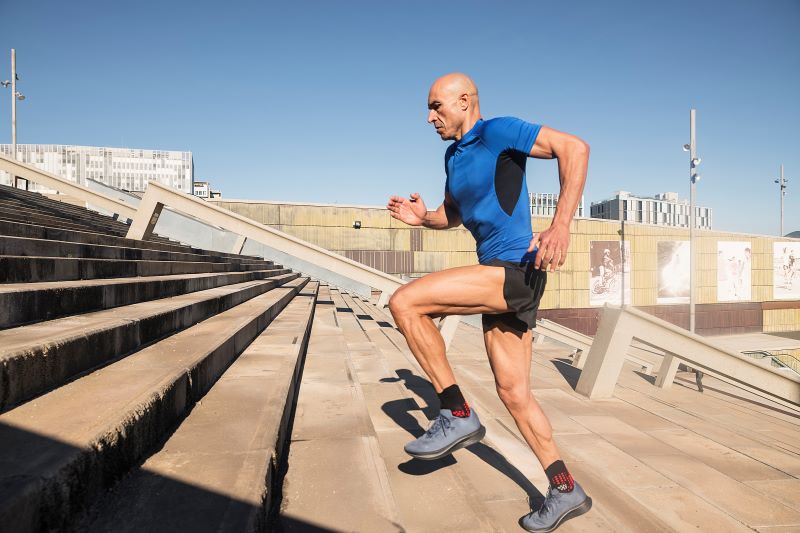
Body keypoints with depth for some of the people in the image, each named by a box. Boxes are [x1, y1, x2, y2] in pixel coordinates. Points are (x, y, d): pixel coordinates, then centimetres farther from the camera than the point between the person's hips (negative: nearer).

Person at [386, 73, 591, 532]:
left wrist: (561, 225, -27)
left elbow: (575, 147, -16)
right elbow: (453, 215, 30)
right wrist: (423, 217, 7)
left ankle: (458, 414, -7)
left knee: (404, 302, -18)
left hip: (516, 270, -9)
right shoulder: (454, 155, 18)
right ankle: (566, 491, 24)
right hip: (501, 278, 9)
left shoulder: (498, 131, -7)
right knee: (513, 391, 10)